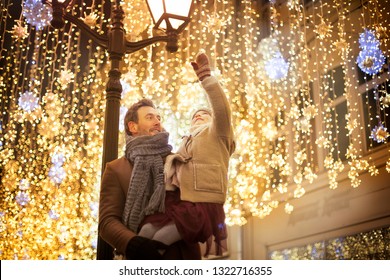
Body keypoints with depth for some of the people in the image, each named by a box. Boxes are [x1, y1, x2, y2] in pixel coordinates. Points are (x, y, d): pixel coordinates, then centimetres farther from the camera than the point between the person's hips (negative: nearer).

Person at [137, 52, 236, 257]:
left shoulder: (216, 133, 12)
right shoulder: (185, 144, 33)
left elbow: (222, 108, -9)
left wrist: (205, 77, -17)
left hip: (204, 205, -6)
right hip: (180, 204, 6)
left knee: (160, 238, -24)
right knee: (145, 233, -17)